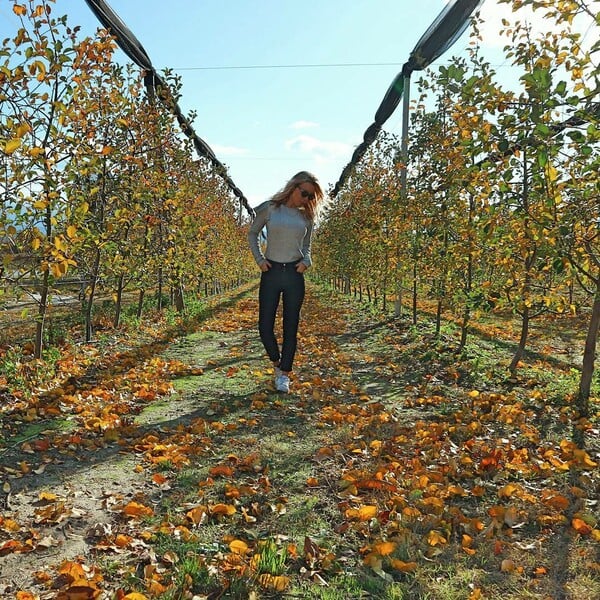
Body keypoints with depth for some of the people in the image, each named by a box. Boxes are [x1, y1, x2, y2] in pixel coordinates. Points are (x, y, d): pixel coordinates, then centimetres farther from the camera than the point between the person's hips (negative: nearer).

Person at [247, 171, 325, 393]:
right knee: (265, 326, 0)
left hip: (294, 274, 2)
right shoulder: (269, 208, 1)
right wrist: (259, 259, -1)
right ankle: (277, 363, 27)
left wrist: (306, 261, -2)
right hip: (271, 273, -1)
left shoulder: (306, 217, 8)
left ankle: (284, 374, 15)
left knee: (291, 327, 4)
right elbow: (252, 234, 11)